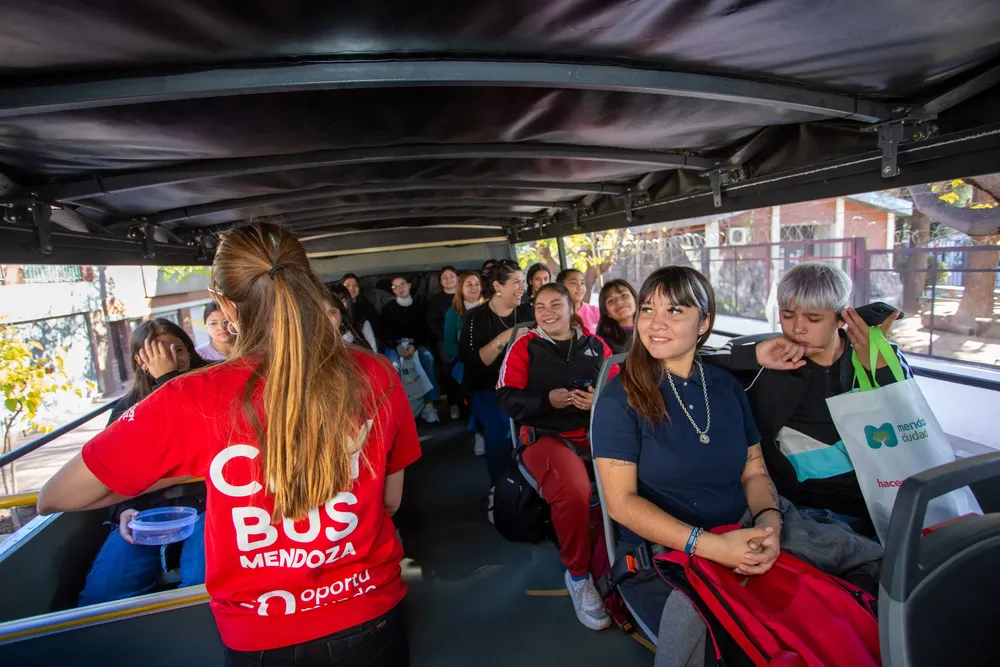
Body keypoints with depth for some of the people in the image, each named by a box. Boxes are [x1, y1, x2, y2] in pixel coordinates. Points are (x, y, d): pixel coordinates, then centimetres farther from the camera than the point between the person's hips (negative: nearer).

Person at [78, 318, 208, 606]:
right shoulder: (127, 408, 16)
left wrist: (169, 379, -7)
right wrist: (123, 511, -7)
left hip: (206, 503, -3)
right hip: (147, 509, 4)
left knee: (205, 585, -29)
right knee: (98, 596, -17)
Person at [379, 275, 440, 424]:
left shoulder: (420, 304, 7)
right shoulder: (388, 308, 5)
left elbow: (426, 329, 1)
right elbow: (383, 332, 1)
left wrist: (414, 345, -16)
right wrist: (398, 346, -17)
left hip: (416, 343, 1)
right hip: (394, 345, 0)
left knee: (428, 357, -32)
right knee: (394, 365, -35)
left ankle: (429, 404, -33)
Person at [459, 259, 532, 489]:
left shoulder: (527, 313, 8)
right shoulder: (476, 317, -3)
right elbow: (470, 361, -14)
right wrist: (503, 339, -22)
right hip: (485, 388, -3)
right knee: (498, 423, -33)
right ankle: (497, 485, -9)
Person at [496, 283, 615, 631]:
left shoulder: (596, 346, 15)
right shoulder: (525, 347, 8)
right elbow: (508, 399, 0)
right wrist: (548, 400, -14)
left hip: (596, 432, 3)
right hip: (547, 436, -3)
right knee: (573, 490, -33)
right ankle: (578, 576, -6)